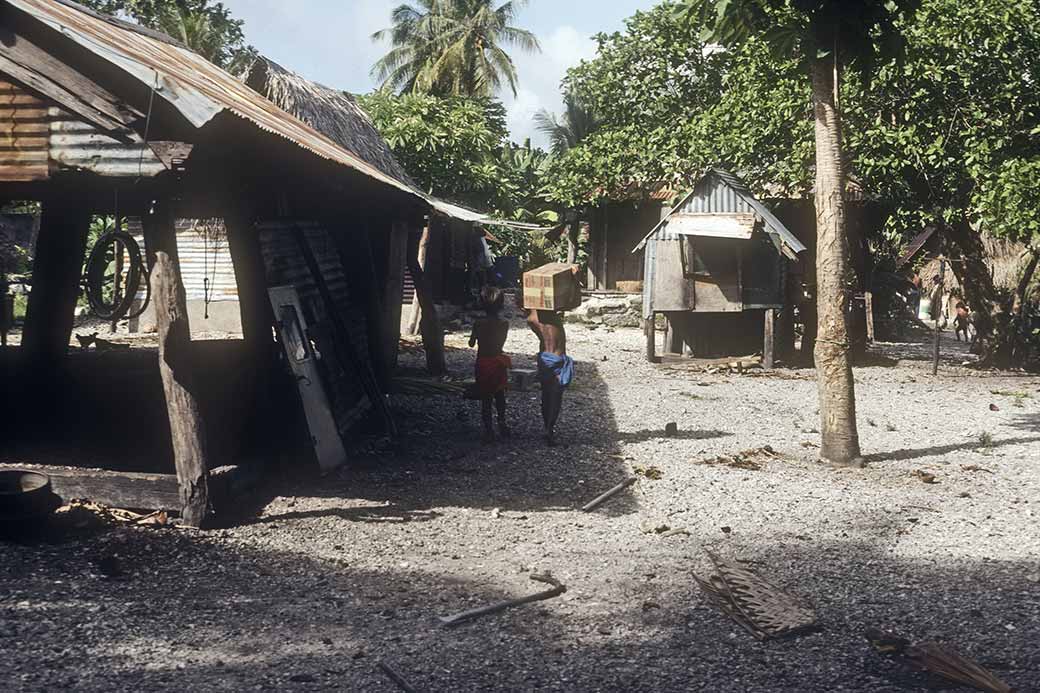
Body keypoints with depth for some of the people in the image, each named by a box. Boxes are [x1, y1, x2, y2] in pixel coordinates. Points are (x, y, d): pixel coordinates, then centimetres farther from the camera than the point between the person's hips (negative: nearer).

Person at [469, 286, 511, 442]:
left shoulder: (479, 324, -16)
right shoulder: (505, 324, -9)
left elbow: (471, 343, -4)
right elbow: (501, 343, 4)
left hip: (483, 364, -2)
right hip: (499, 362, 2)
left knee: (485, 398, 7)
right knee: (499, 395, 22)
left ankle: (488, 430, 7)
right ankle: (502, 423, 25)